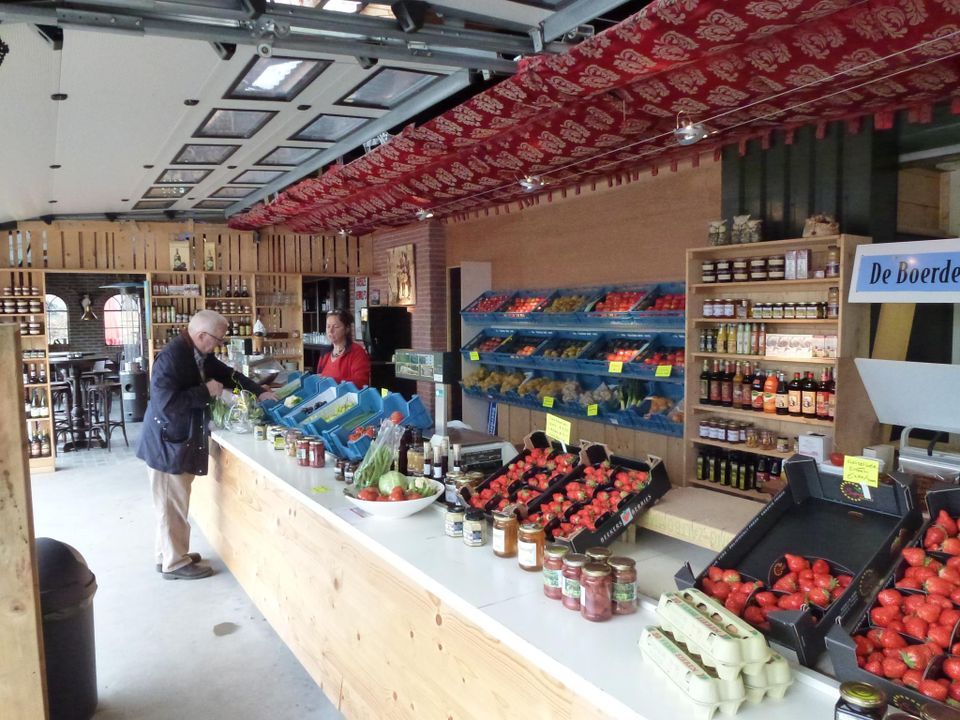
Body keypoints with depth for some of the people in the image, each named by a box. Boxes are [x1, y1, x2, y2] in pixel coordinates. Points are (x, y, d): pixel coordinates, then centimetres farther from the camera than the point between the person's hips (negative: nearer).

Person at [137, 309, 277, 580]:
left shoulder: (199, 354, 5)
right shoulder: (171, 357, -24)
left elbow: (226, 374, 18)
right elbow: (166, 402, -29)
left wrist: (259, 392, 11)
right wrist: (206, 391, -23)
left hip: (182, 438, 10)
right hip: (167, 441, -10)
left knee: (174, 502, 18)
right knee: (172, 504, 2)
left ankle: (169, 554, 31)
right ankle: (175, 563, 14)